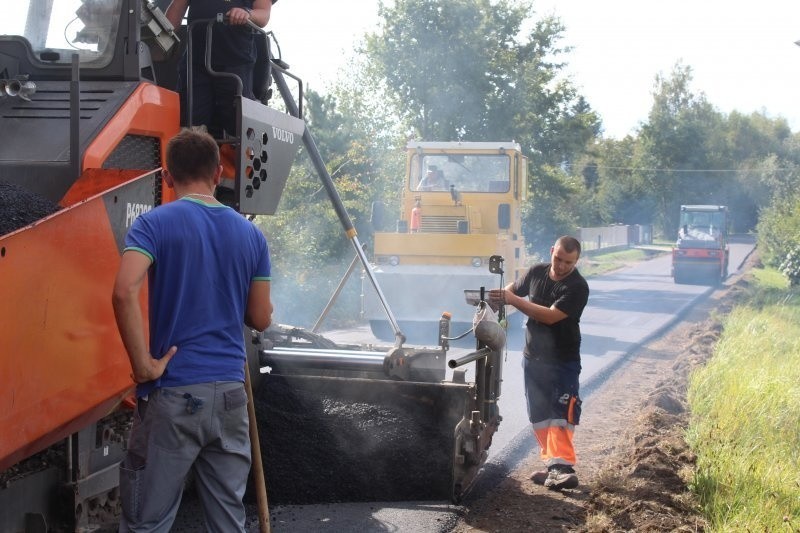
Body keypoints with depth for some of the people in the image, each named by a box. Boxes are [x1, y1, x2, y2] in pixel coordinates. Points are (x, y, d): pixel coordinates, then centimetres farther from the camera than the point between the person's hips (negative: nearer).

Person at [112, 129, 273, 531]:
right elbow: (260, 319, 10)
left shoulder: (154, 223, -6)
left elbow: (124, 292, -22)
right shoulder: (250, 234, 6)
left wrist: (143, 366, -14)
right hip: (230, 391, 4)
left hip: (173, 392, -4)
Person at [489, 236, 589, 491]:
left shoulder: (578, 287, -16)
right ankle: (552, 463, 14)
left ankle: (561, 466, -19)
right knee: (539, 415, 8)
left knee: (561, 413, -15)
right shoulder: (537, 272, 2)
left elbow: (551, 316, -26)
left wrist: (513, 300, -24)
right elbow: (514, 288, 21)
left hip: (563, 361, -6)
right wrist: (499, 296, -1)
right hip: (533, 357, 6)